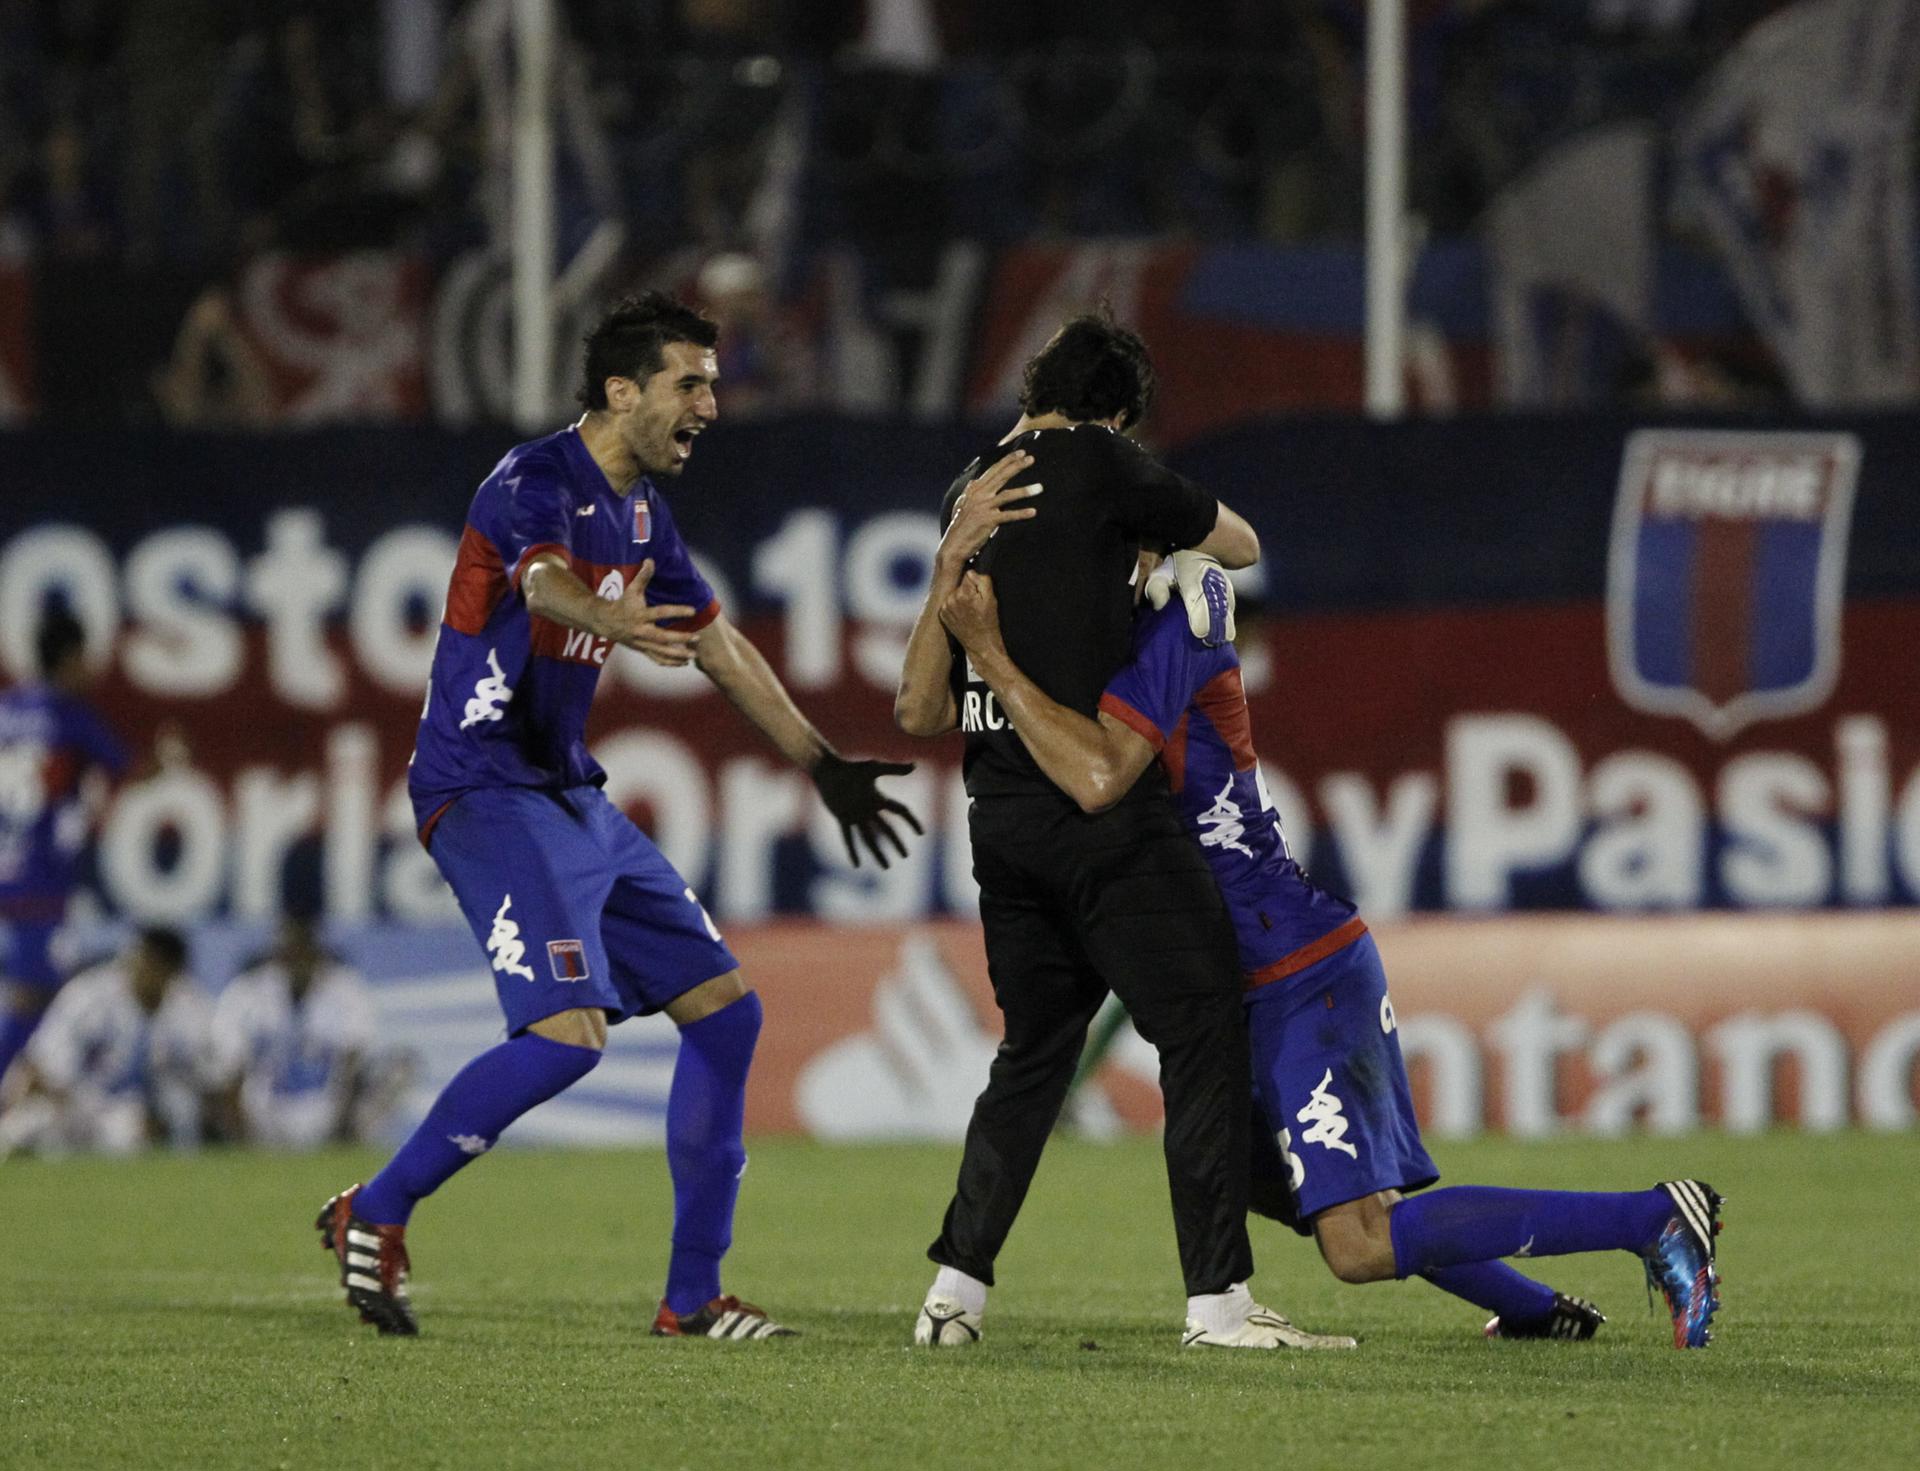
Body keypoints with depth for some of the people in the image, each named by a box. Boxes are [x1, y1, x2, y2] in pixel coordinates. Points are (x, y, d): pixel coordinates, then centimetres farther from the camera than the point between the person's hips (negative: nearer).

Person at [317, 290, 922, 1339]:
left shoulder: (641, 510, 13)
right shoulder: (535, 485, -16)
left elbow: (721, 647, 24)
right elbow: (545, 578, -39)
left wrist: (823, 767, 27)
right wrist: (618, 623, -62)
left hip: (569, 798, 10)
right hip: (485, 792, -10)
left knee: (724, 1007, 6)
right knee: (568, 1031, -24)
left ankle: (693, 1296, 12)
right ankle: (373, 1216, -8)